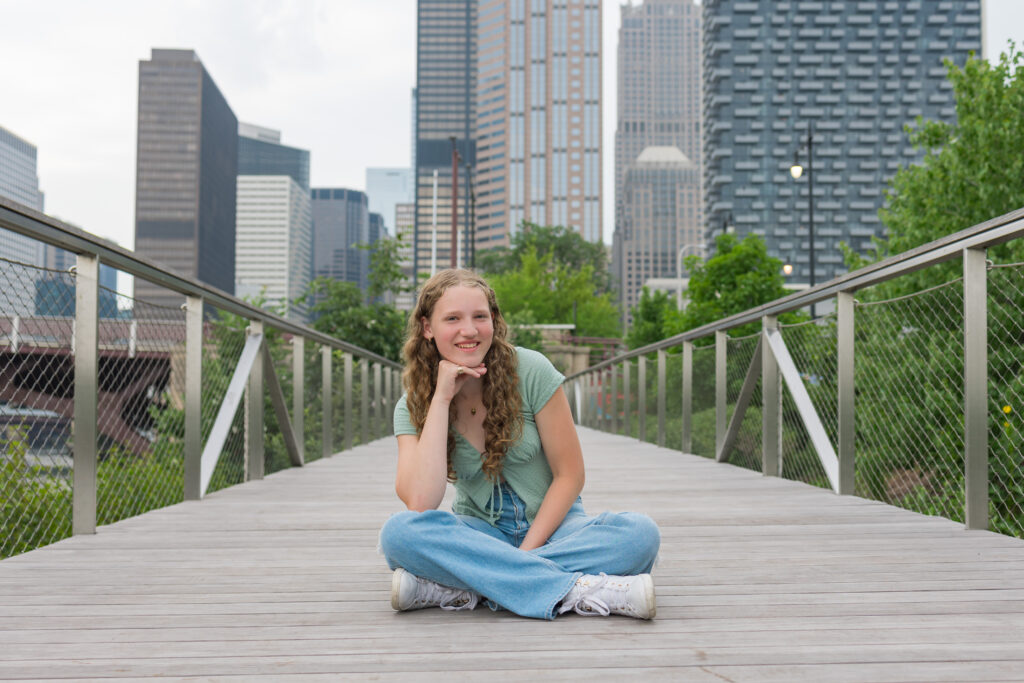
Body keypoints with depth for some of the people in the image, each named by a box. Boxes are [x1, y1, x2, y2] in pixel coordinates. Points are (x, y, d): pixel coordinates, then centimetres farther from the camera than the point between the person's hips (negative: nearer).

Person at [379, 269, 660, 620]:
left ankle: (458, 588, -31)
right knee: (399, 532, -31)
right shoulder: (412, 407, -6)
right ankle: (578, 589, -33)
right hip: (480, 533, 1)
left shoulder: (531, 371, -11)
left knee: (640, 532, -30)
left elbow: (570, 476, -7)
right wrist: (441, 399, -22)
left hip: (550, 524, 0)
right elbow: (421, 504, -23)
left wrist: (525, 552, -17)